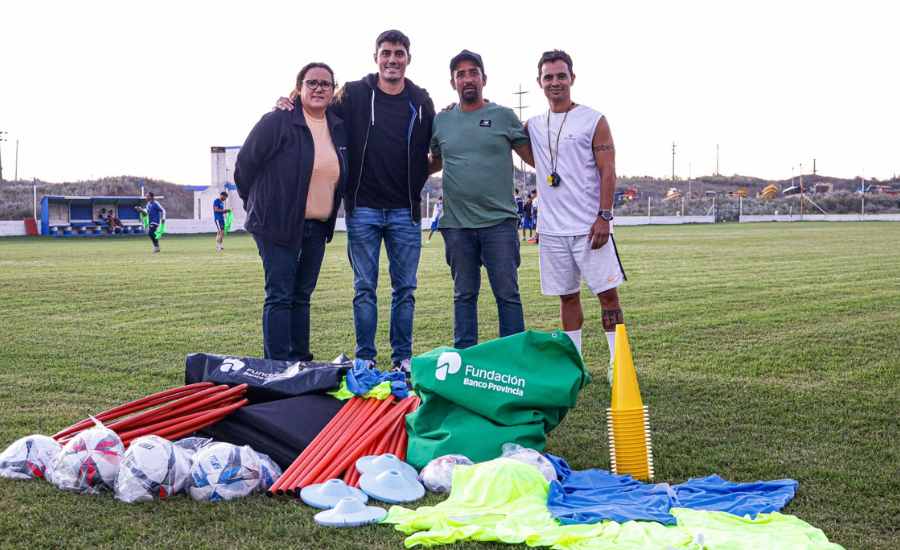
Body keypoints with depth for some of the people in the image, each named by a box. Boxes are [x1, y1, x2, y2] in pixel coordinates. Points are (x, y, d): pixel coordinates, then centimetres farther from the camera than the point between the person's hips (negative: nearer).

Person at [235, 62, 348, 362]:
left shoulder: (338, 128, 8)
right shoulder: (278, 122, -11)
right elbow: (245, 164, -6)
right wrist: (256, 204, 5)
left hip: (317, 227, 7)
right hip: (279, 225, -6)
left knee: (302, 295, 12)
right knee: (279, 296, -6)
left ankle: (300, 361, 18)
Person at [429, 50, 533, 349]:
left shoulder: (504, 116, 3)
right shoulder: (441, 120, 10)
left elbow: (535, 158, 5)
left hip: (499, 221, -2)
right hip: (456, 223, 3)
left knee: (507, 293, 0)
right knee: (464, 294, 11)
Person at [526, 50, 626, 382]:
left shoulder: (593, 121, -1)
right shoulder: (533, 126, 11)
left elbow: (607, 171, -5)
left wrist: (604, 216, -14)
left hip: (589, 227, -4)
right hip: (551, 229, 4)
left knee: (607, 292, -2)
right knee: (567, 296, 10)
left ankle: (618, 362, 4)